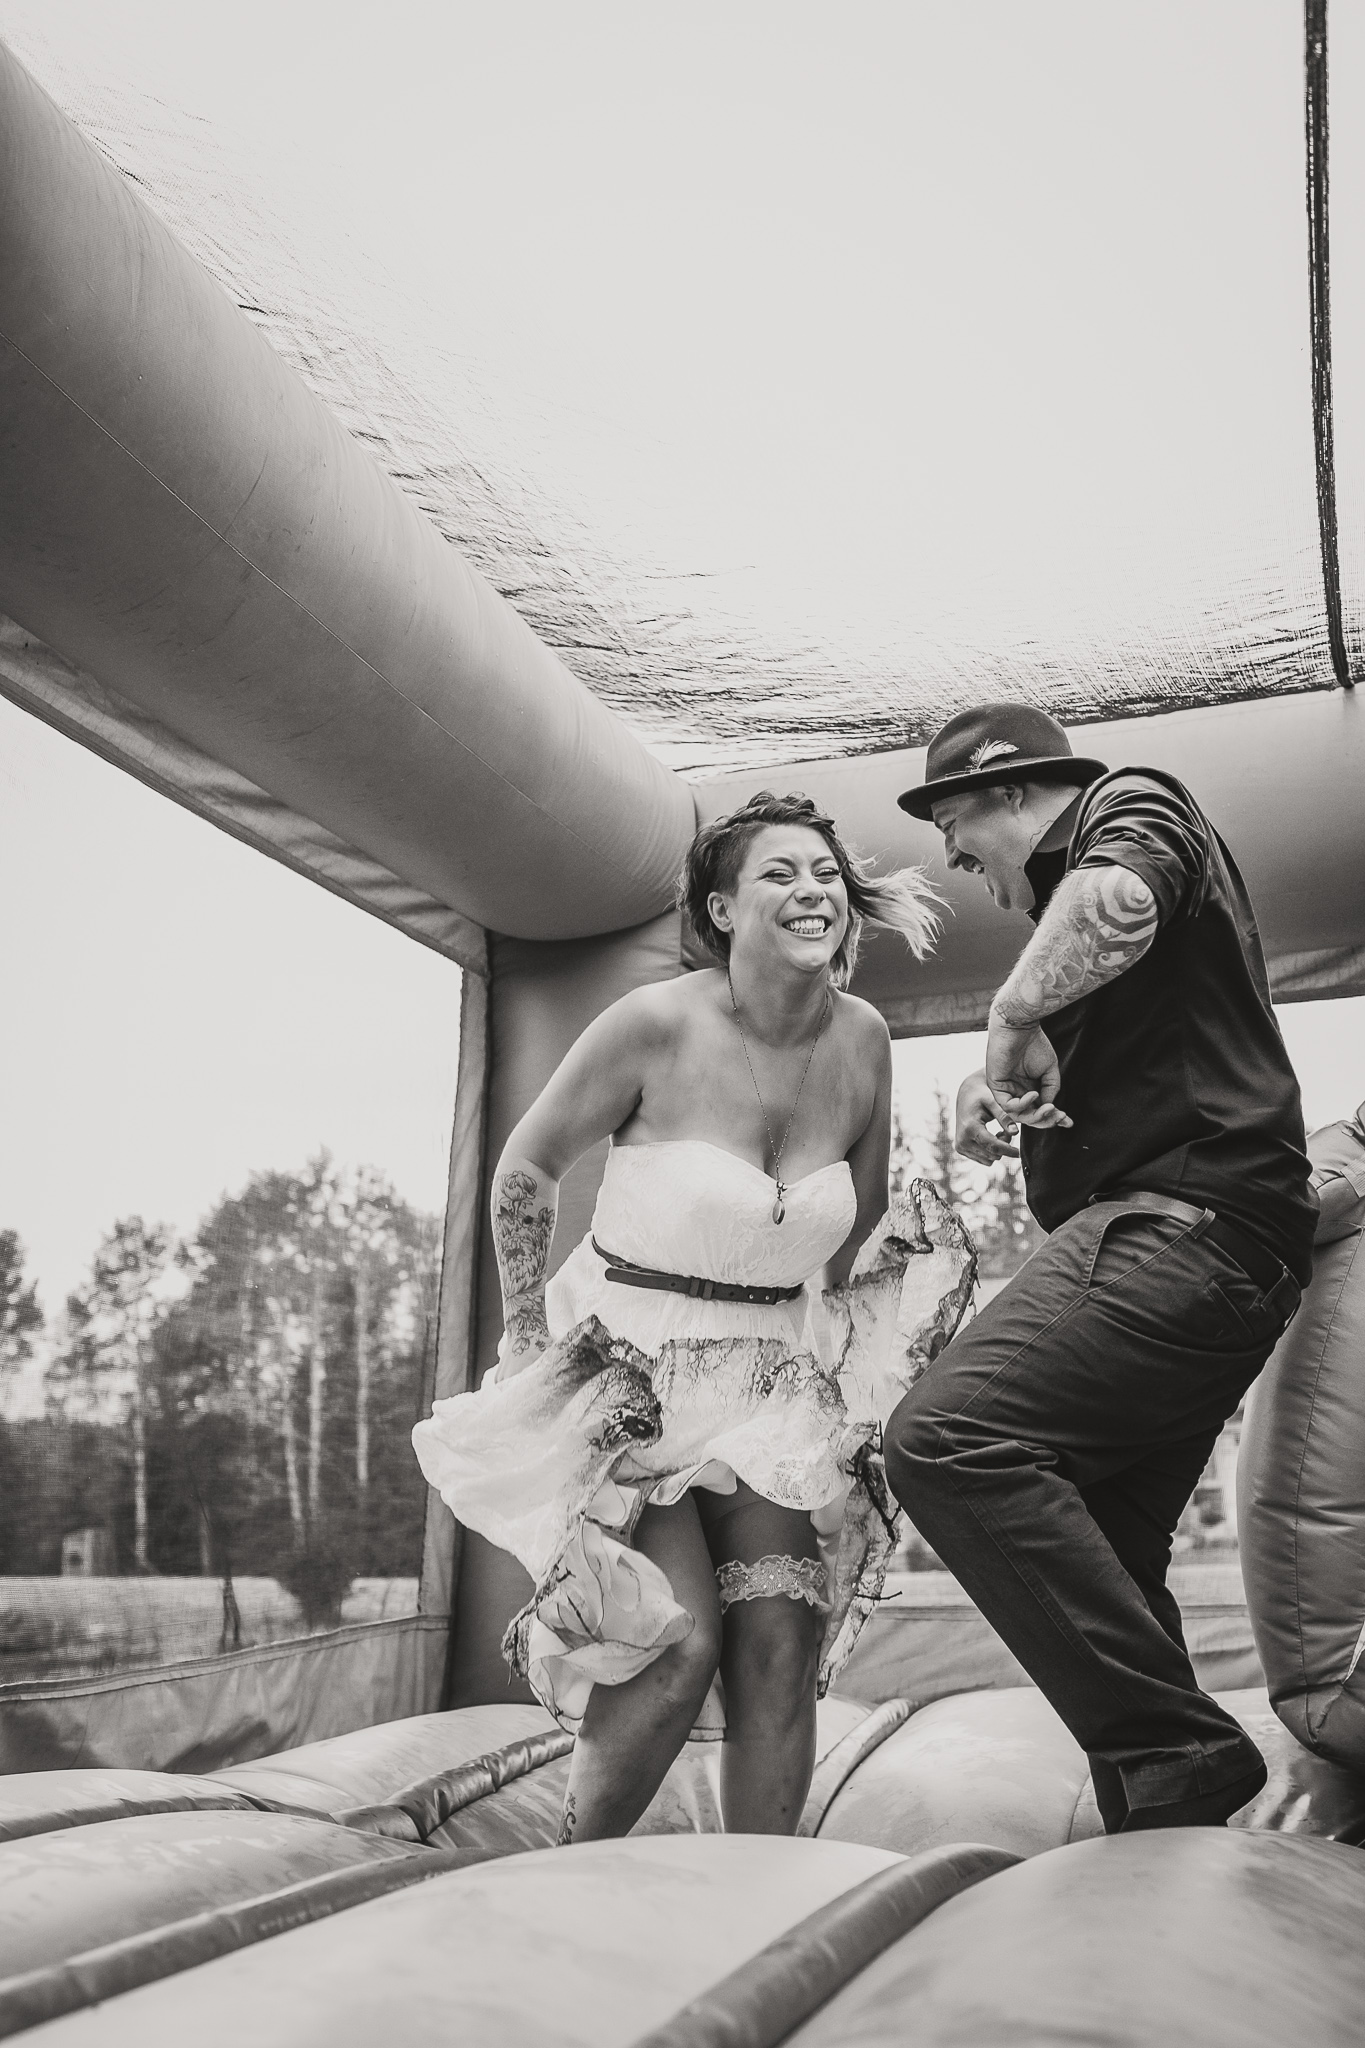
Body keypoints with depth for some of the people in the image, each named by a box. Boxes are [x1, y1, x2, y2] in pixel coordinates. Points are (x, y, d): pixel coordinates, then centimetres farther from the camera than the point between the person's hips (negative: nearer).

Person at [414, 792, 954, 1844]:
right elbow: (527, 1169, -3)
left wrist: (834, 1339, 18)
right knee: (682, 1643, -14)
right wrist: (530, 1341, -2)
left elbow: (865, 1212, 16)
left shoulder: (861, 1039, -2)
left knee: (781, 1647, -6)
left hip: (770, 1374, 4)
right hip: (625, 1360, -4)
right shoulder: (656, 1025, -16)